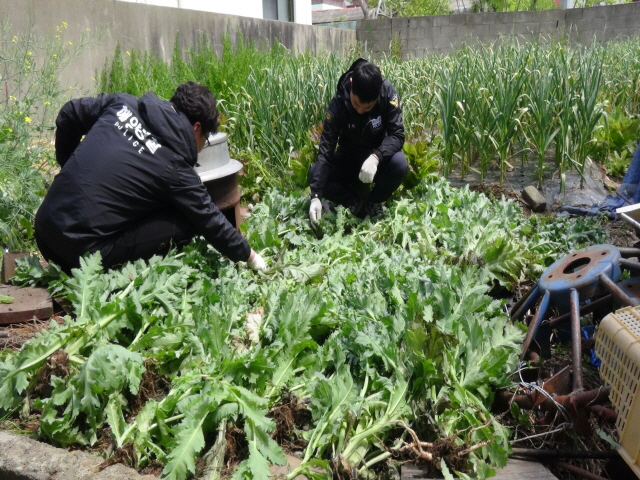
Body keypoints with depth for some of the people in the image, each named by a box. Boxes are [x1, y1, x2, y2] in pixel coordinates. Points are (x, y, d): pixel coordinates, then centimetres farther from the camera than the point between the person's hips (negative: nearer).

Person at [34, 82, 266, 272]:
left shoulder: (123, 104, 4)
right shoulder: (175, 166, -10)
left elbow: (68, 114, 16)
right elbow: (210, 222, -2)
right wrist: (250, 257, 13)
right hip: (84, 251, -7)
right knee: (185, 222, -2)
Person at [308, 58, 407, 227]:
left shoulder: (387, 92, -23)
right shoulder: (338, 102, -25)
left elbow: (397, 134, -24)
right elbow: (326, 148, -28)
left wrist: (376, 157, -45)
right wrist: (316, 196, -36)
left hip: (378, 159, 0)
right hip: (349, 159, 0)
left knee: (399, 163, -32)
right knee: (315, 173, -25)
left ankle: (373, 202, -4)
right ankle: (356, 203, -3)